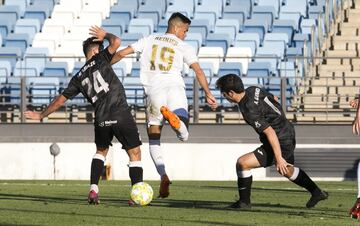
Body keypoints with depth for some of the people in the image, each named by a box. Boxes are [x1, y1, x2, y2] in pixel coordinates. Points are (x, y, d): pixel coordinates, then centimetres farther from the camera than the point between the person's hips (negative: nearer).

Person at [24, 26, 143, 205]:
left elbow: (60, 100, 23)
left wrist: (41, 115, 35)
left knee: (101, 151, 28)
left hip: (101, 120, 4)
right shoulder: (100, 59, 7)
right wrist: (105, 35, 17)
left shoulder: (78, 78, 19)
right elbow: (116, 42, -5)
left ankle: (93, 191, 15)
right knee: (135, 154, 6)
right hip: (121, 115, -4)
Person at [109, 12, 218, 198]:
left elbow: (122, 53, 17)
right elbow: (198, 71, 7)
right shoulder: (183, 46, 15)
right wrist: (208, 95, 10)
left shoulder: (150, 40, 21)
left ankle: (163, 176, -10)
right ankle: (175, 120, -41)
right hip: (175, 87, -1)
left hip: (153, 89, 1)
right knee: (183, 136, -5)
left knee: (154, 139, 11)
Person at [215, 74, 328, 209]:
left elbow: (269, 132, -30)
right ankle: (317, 193, 48)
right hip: (288, 132, 10)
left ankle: (244, 202, 0)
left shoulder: (249, 110, -28)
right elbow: (274, 99, 15)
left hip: (281, 143, -10)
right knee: (285, 170, 33)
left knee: (242, 163, -14)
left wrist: (279, 158, -28)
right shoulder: (253, 90, -3)